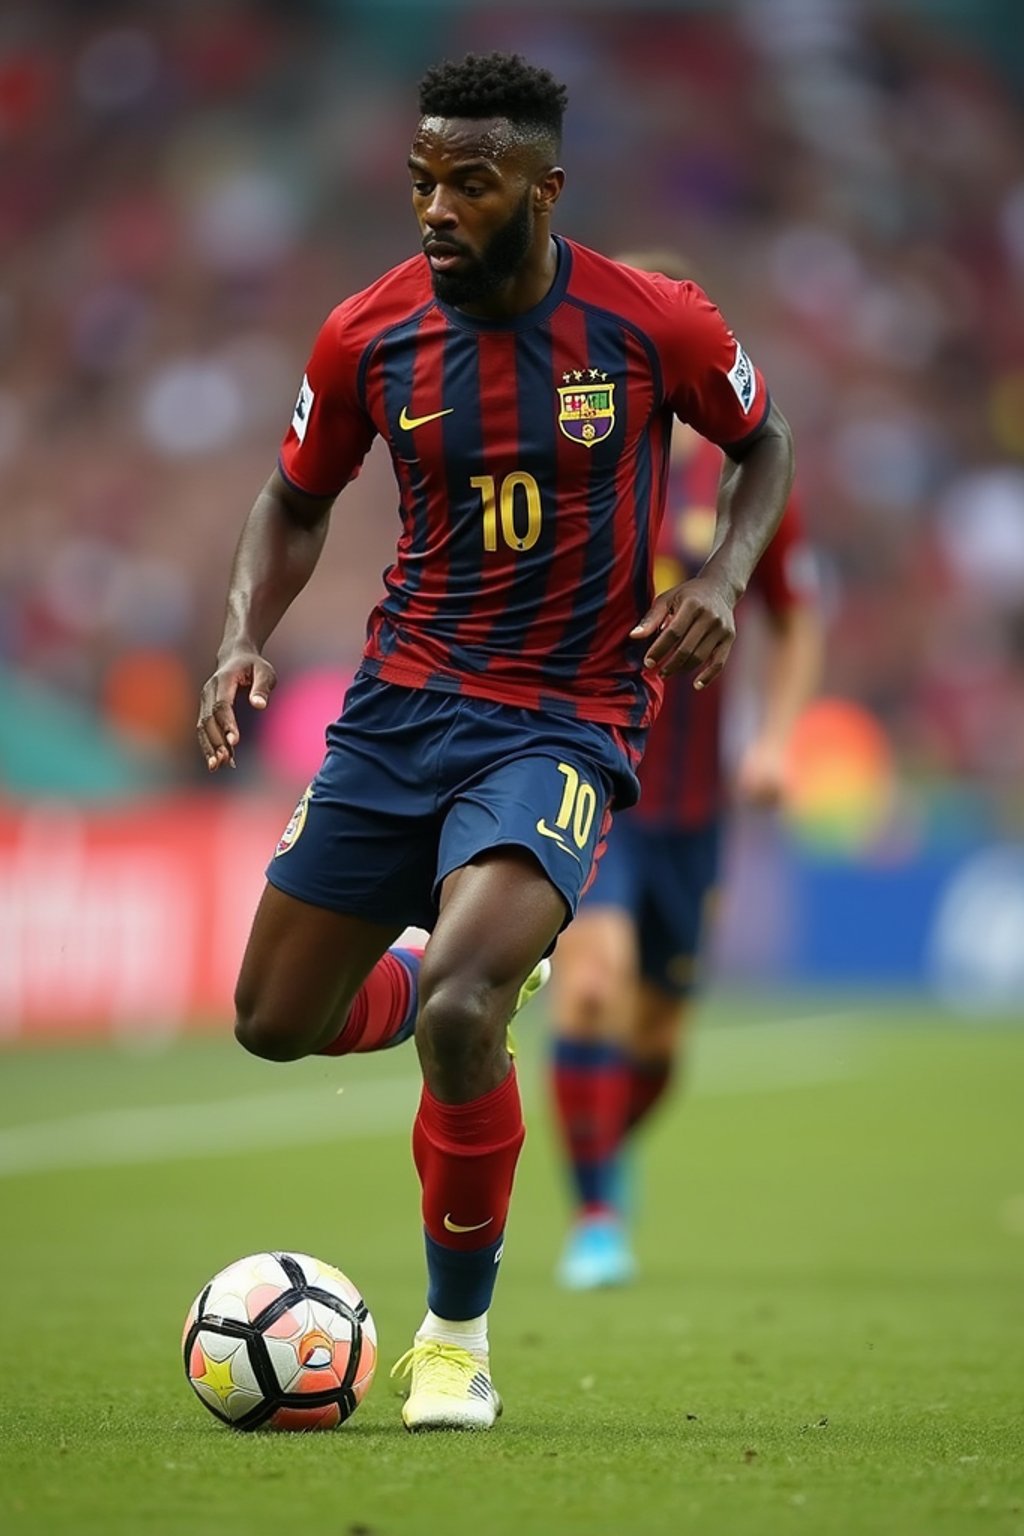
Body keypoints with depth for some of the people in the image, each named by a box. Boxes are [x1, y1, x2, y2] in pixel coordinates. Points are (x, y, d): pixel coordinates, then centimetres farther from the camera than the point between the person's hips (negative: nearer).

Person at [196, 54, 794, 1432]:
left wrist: (724, 578, -9)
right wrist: (244, 637, -5)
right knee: (275, 1024, 6)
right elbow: (297, 502, 12)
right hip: (402, 703, 4)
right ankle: (474, 976, 40)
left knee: (456, 1016, -26)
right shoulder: (369, 335, -5)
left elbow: (765, 442, 9)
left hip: (565, 723, -4)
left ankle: (457, 1337, -5)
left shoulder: (653, 323, -11)